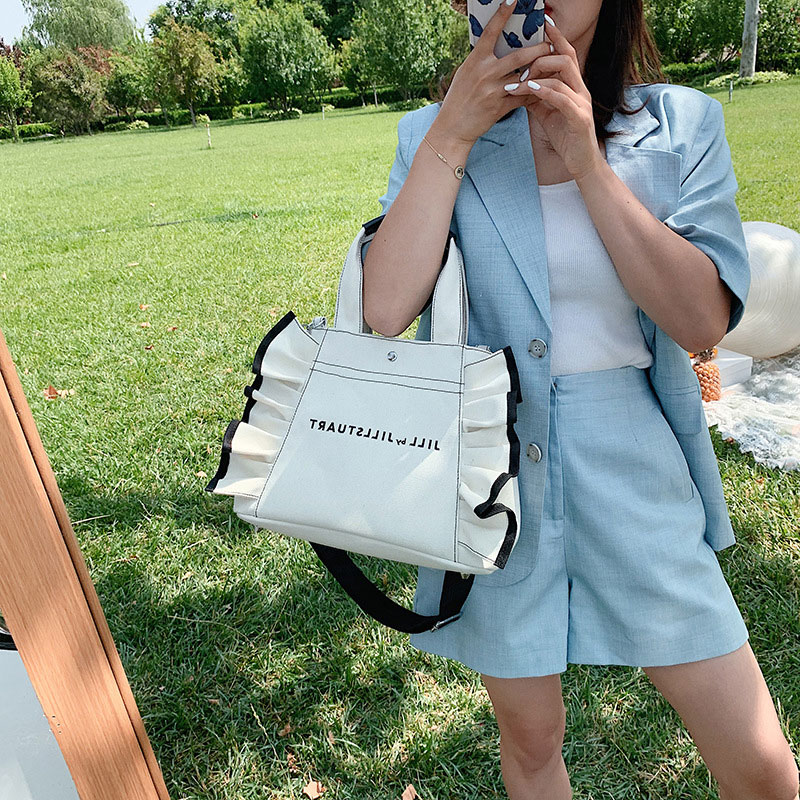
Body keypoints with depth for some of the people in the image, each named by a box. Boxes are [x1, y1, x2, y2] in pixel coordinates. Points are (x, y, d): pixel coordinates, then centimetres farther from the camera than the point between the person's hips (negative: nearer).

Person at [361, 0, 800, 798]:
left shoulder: (680, 123, -1)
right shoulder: (433, 135, -2)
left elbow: (704, 320, -13)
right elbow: (385, 310, -18)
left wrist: (587, 158, -17)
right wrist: (454, 133, -16)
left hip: (634, 475, 1)